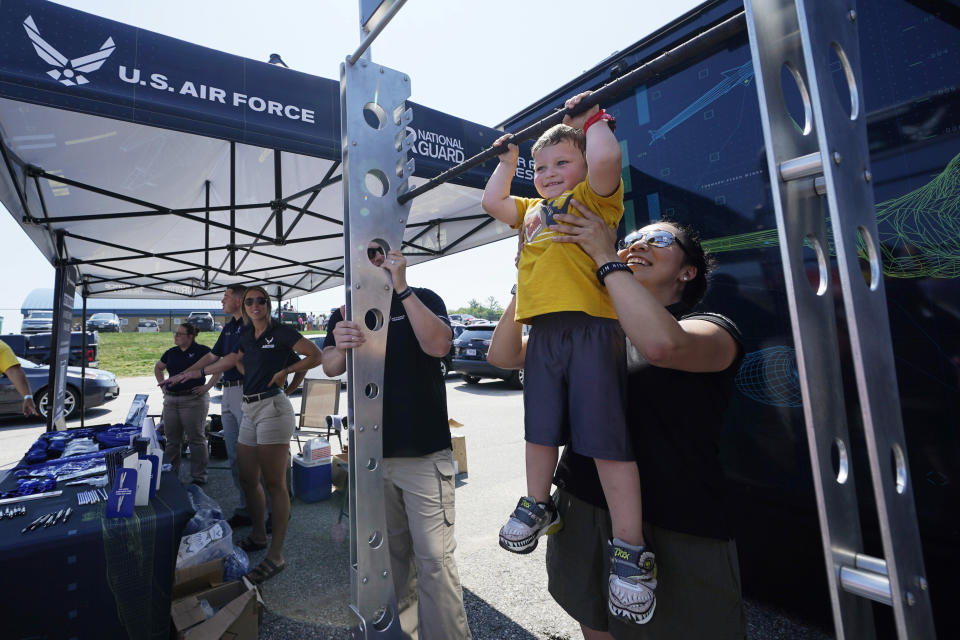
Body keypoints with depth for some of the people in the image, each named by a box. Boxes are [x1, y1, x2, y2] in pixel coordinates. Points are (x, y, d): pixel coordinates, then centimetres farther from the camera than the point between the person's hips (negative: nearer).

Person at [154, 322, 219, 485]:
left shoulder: (202, 350, -6)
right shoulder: (171, 352, 13)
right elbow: (157, 368, 30)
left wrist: (207, 386, -13)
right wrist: (162, 385, 17)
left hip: (194, 400, -6)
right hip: (170, 400, 6)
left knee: (196, 439, 0)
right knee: (172, 439, 14)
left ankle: (198, 476, 8)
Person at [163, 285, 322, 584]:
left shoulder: (281, 332, -6)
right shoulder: (247, 336, 16)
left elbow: (316, 356, -8)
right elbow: (231, 360, 32)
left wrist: (285, 370, -9)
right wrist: (194, 373, 37)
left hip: (273, 408, -8)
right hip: (249, 411, 8)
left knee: (274, 483, -4)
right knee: (248, 479, 14)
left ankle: (276, 555, 4)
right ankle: (258, 535, 33)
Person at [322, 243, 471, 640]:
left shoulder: (423, 300, 0)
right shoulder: (346, 311, 8)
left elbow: (438, 345, -20)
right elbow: (330, 367, -7)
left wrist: (402, 288, -24)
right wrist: (340, 346, -31)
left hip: (425, 454, -3)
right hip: (371, 454, 4)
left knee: (434, 557, -2)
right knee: (391, 552, 18)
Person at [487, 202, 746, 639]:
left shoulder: (713, 330, -6)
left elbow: (661, 344, -32)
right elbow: (502, 355, 3)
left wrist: (605, 257, -22)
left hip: (676, 535, -4)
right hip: (583, 515, 4)